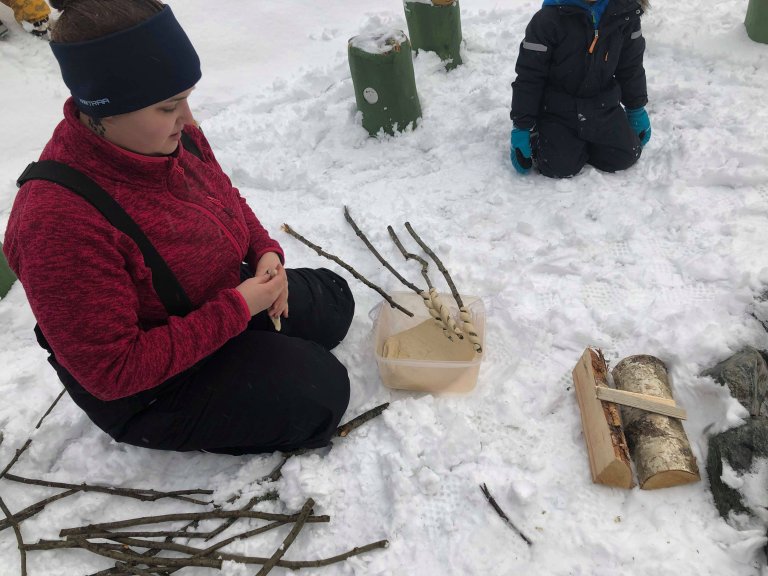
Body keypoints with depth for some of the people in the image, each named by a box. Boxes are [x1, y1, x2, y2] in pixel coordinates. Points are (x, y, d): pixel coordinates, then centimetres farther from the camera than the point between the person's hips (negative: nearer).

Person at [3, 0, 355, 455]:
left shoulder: (171, 137, -14)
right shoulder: (59, 223, -37)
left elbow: (227, 199, 7)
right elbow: (114, 371, -31)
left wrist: (265, 251, -12)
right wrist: (235, 310, -31)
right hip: (144, 388, -7)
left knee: (333, 301, 17)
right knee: (320, 390, -13)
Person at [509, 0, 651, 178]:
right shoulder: (549, 18, -22)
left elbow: (631, 65, 6)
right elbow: (528, 76, -16)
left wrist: (637, 110, 13)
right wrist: (522, 127, -14)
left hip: (603, 106, 4)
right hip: (556, 109, -4)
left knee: (626, 156, -3)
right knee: (560, 167, -17)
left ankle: (580, 141, 24)